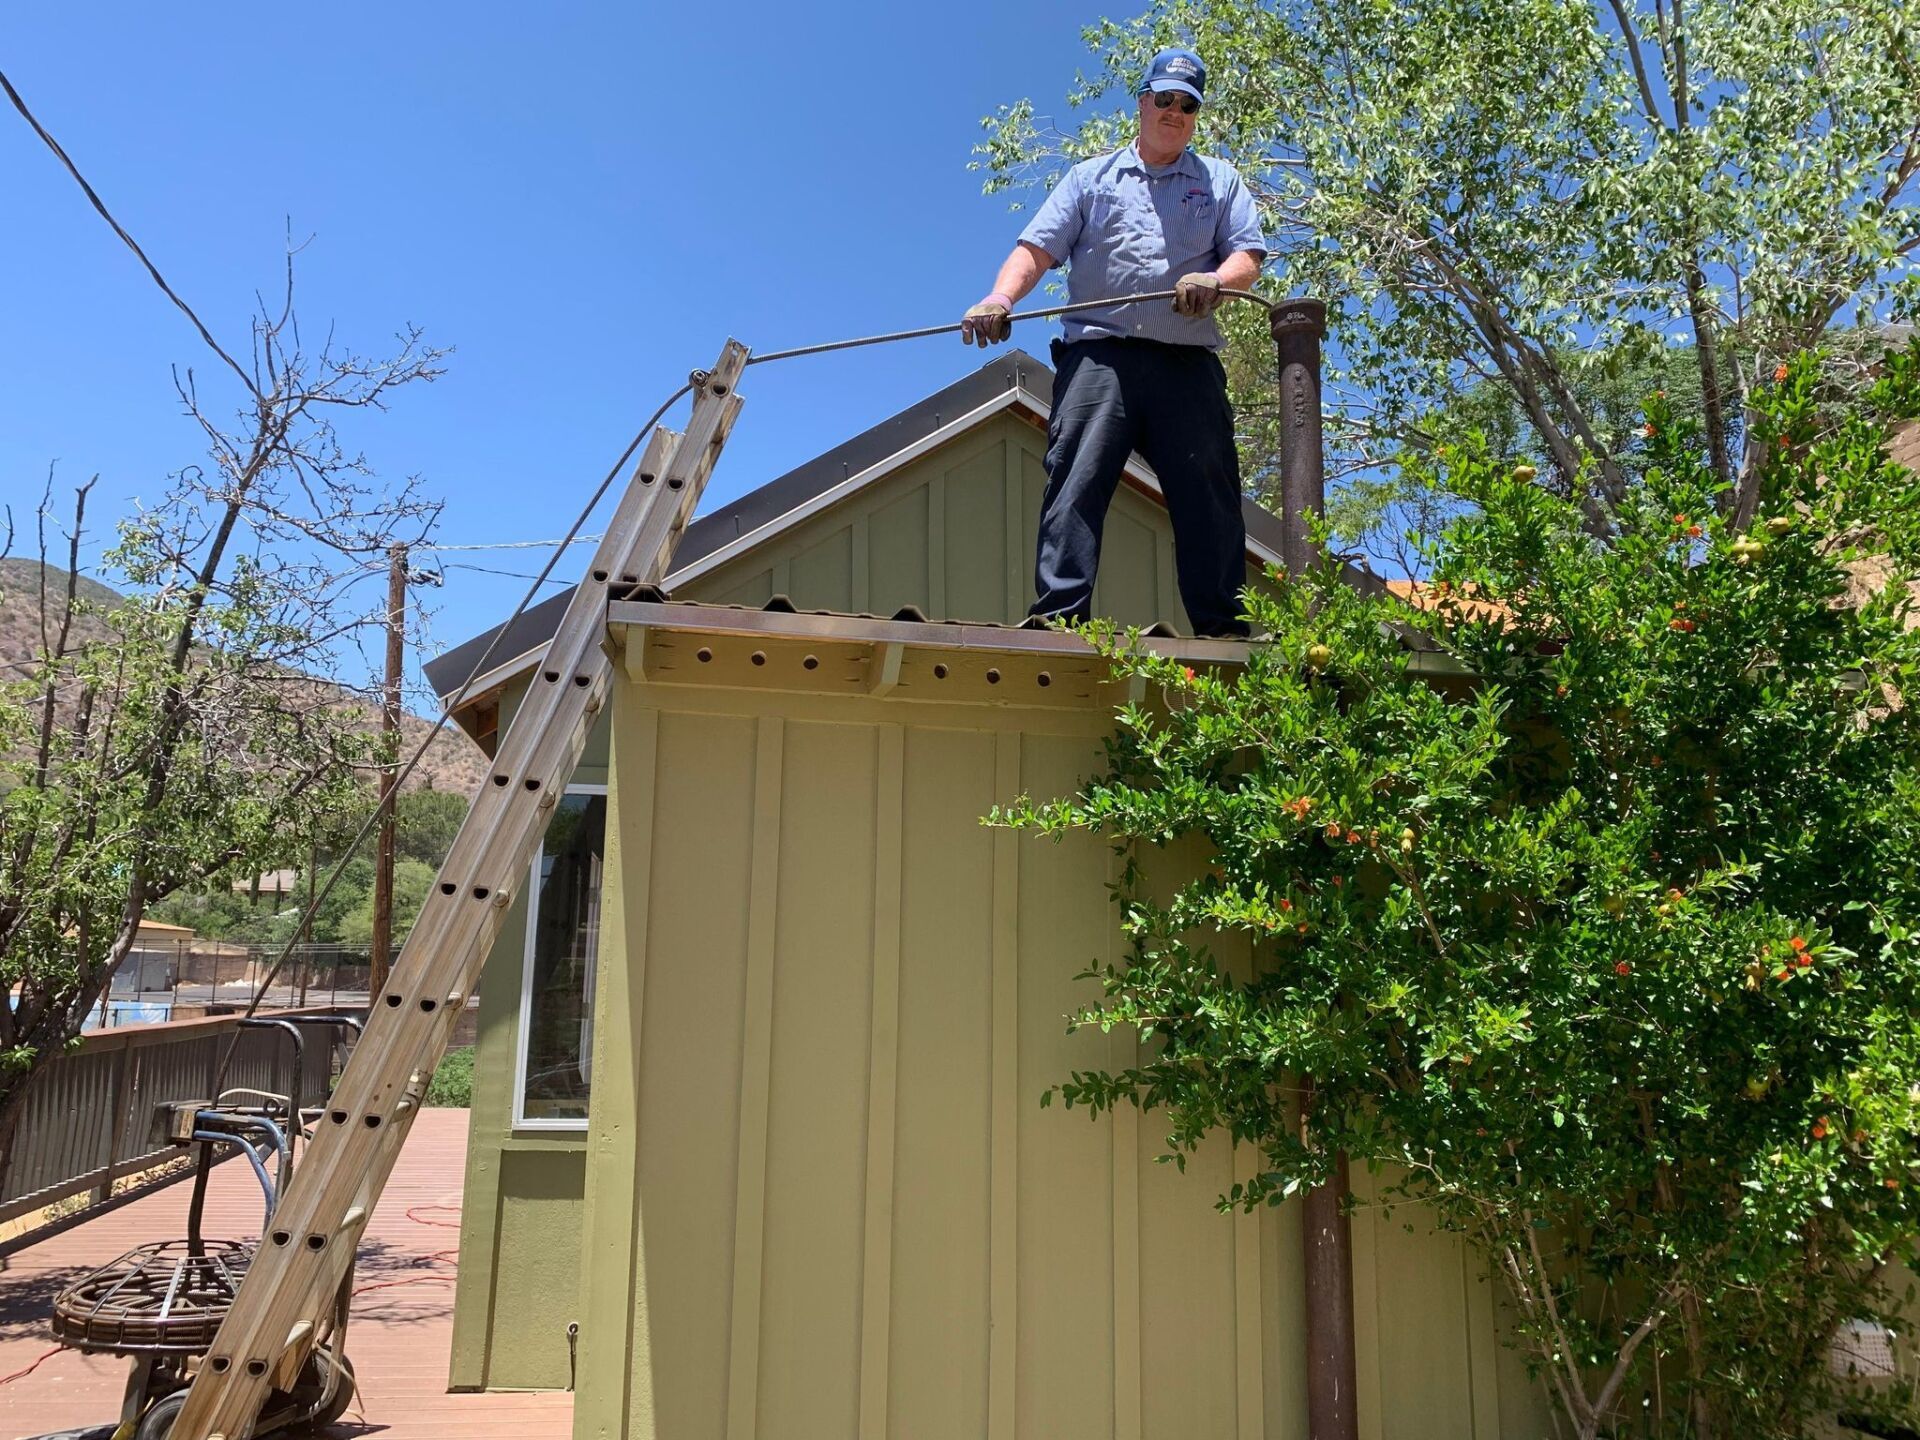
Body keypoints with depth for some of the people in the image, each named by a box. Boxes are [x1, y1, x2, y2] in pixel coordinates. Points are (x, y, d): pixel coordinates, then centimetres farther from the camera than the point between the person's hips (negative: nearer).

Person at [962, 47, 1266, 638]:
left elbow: (1247, 254, 10)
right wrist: (1000, 299, -11)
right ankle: (1059, 620, -19)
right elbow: (1038, 247, 10)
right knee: (1076, 484, -15)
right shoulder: (1090, 177, 22)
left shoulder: (1222, 180, 23)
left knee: (1209, 496, -5)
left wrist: (1215, 281, -15)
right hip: (1100, 353, -1)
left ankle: (1224, 629, -2)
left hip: (1188, 362, 1)